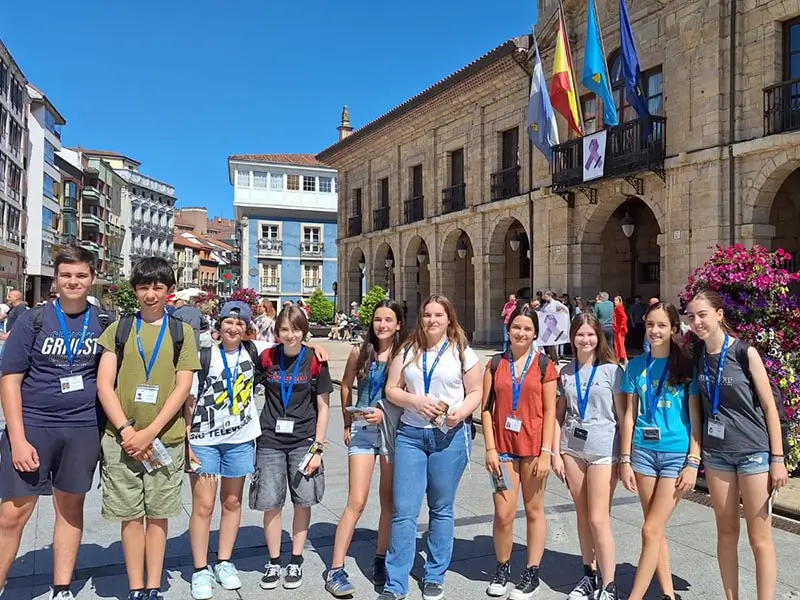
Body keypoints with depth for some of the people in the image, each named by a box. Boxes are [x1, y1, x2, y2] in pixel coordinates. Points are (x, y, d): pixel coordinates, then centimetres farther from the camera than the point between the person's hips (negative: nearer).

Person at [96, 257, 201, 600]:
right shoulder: (119, 329, 7)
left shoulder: (181, 331, 5)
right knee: (130, 516, 7)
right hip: (123, 438, 1)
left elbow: (183, 387, -2)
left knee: (157, 515, 8)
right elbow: (104, 385, 1)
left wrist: (149, 432, -10)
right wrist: (126, 430, -10)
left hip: (166, 438, 0)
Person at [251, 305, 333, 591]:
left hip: (304, 442, -1)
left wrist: (318, 448, -5)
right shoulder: (267, 358, -1)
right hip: (270, 441, 1)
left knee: (303, 501, 7)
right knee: (271, 504, 4)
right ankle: (274, 562, 22)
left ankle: (296, 561, 23)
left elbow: (323, 408, -2)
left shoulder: (315, 361, -6)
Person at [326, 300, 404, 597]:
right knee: (356, 503, -3)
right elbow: (346, 385, 13)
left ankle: (381, 561, 26)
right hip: (363, 431, 0)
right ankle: (335, 570, 5)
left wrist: (384, 413, -19)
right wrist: (347, 423, 12)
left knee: (389, 500, 10)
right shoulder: (360, 352, 0)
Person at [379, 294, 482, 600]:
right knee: (404, 511, 0)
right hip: (410, 435, 1)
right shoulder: (407, 351, 7)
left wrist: (461, 412, -16)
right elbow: (391, 390, 5)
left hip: (450, 436, -1)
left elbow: (476, 393, 3)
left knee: (441, 509, 10)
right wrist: (416, 401, -12)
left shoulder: (463, 353, 3)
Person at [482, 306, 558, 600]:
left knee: (534, 510, 9)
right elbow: (486, 408, 4)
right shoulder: (496, 364, 5)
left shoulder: (544, 365, 0)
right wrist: (490, 448, -4)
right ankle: (502, 568, 24)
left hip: (533, 447, -1)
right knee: (503, 514, 2)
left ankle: (532, 574, 24)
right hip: (503, 447, 1)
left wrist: (546, 452, -8)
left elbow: (549, 411, -2)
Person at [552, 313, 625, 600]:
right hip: (572, 449, 4)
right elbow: (559, 415, 9)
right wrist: (555, 453, 5)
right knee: (583, 516, 12)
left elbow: (622, 414, -2)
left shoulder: (611, 370, -4)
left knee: (598, 519, -4)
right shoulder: (566, 372, 6)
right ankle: (589, 576, 27)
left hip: (603, 450, -4)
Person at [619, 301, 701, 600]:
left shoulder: (687, 366, -3)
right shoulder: (636, 365, 6)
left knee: (651, 530, -3)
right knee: (657, 529, 11)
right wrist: (625, 459, 3)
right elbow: (630, 415, 7)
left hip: (677, 454, -3)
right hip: (643, 451, 3)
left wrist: (693, 463, -9)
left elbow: (695, 417, -3)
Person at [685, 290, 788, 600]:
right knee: (726, 532, 12)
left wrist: (777, 458, -9)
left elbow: (769, 406, -7)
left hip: (754, 452, -4)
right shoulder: (697, 357, 2)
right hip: (716, 454, 4)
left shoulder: (745, 353, -10)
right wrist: (696, 454, 7)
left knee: (759, 538, 2)